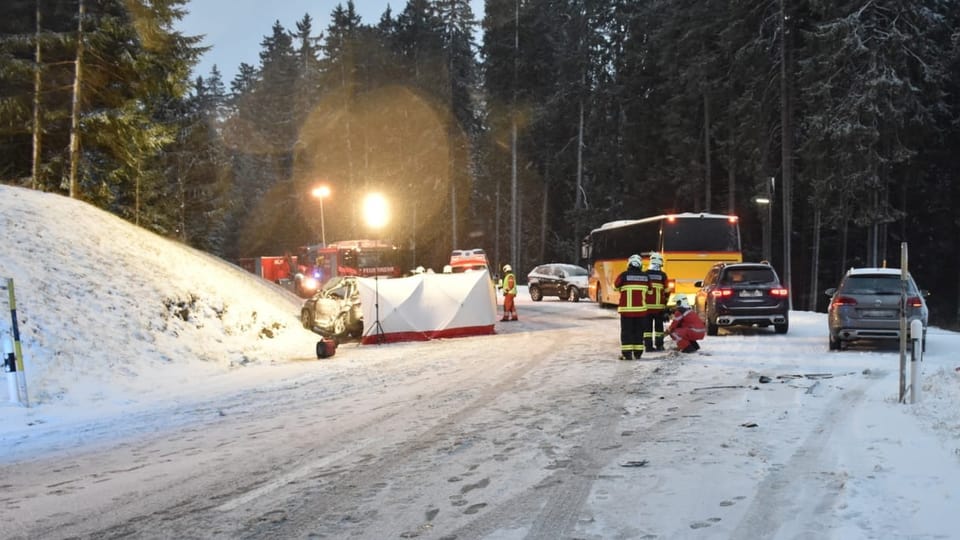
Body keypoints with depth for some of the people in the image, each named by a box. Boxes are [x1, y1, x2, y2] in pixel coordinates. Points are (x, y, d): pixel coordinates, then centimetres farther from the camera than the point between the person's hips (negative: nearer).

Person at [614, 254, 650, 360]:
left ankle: (627, 353, -1)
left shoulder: (624, 275, -8)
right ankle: (637, 353, 13)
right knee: (639, 331, 11)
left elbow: (616, 286, 7)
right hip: (641, 309, 2)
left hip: (626, 308, -2)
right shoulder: (645, 276, 1)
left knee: (626, 331, 3)